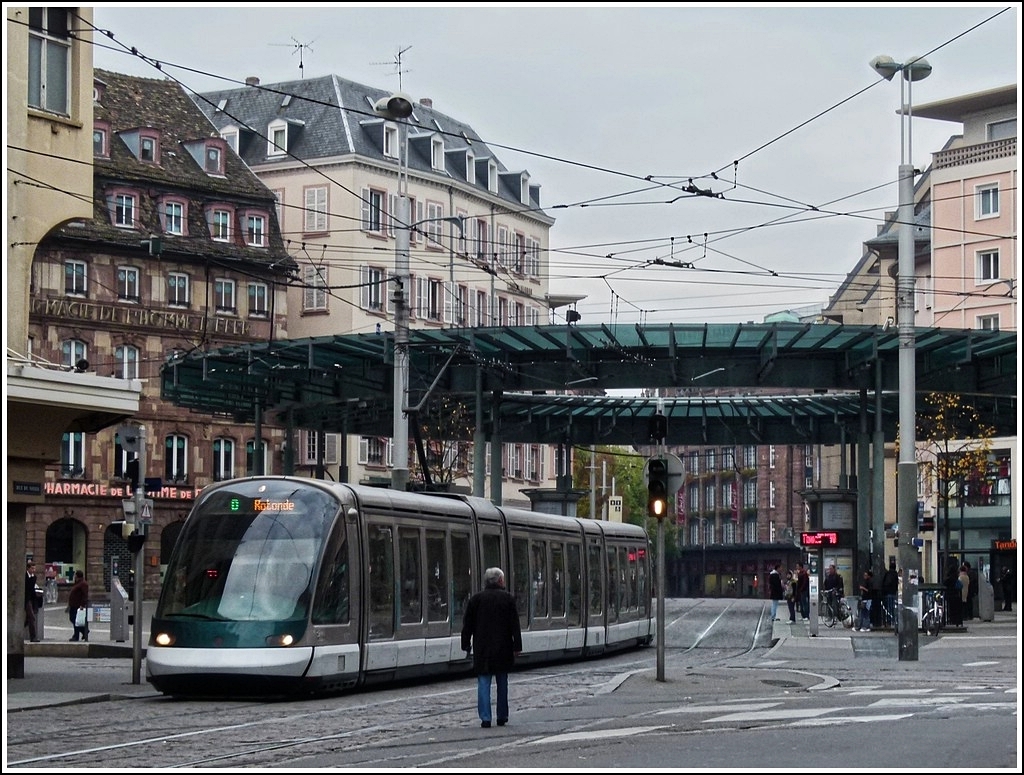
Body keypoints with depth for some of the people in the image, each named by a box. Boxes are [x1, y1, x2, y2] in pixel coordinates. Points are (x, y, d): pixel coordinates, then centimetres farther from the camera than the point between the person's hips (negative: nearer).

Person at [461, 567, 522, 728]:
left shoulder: (476, 599, 1)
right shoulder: (508, 599, -1)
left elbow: (468, 624, 3)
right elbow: (515, 625, -2)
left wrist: (466, 645, 11)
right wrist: (517, 647, 2)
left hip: (482, 648, 0)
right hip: (503, 648, 0)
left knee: (484, 682, -1)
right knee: (502, 682, 12)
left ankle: (485, 718, -10)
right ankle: (502, 717, 16)